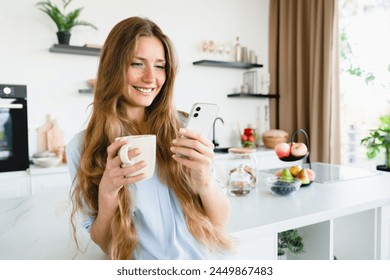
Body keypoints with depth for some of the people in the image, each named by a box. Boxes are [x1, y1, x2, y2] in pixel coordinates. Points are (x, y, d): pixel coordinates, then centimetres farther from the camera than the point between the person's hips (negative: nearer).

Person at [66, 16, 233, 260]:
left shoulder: (182, 127, -4)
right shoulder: (82, 146, -6)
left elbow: (221, 220, -2)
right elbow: (105, 243, -1)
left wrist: (204, 179, -20)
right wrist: (107, 193, -19)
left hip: (204, 259, 1)